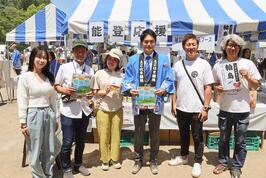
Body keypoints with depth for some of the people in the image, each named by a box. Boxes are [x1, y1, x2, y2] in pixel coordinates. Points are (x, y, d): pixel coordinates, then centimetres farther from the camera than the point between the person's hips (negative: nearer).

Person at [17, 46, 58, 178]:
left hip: (48, 115, 5)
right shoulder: (25, 77, -7)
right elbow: (22, 101, -8)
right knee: (35, 152, 7)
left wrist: (55, 117, 14)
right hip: (34, 115, -5)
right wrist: (23, 123, -10)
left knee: (50, 151, 14)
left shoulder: (49, 77, 9)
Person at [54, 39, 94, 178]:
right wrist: (65, 90, -20)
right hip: (68, 110, -3)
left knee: (81, 140, 17)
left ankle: (78, 164, 37)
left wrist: (91, 94, -10)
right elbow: (56, 86, 0)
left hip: (84, 110, 4)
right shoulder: (64, 67, -4)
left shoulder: (90, 70, 5)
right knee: (67, 142, 4)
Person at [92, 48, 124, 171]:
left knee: (116, 135, 8)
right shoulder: (99, 73, 1)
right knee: (104, 135, 5)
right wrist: (104, 92, -17)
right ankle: (105, 160, 20)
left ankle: (115, 159, 23)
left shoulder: (121, 75, 3)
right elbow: (94, 91, 1)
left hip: (117, 109, 1)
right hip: (103, 109, -1)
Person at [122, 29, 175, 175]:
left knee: (154, 133, 13)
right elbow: (127, 79, 2)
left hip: (156, 102, 0)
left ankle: (153, 161, 30)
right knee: (138, 133, 13)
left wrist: (163, 89, -18)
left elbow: (168, 79, 0)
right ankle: (138, 160, 30)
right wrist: (130, 89, -17)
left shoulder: (163, 59, 3)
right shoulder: (133, 60, 5)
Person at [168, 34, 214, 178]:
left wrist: (205, 107, -11)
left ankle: (197, 163, 24)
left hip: (197, 109, -3)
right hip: (181, 108, 4)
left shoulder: (204, 64, -6)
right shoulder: (178, 65, 4)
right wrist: (173, 104, 4)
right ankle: (183, 157, 38)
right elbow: (174, 86, 9)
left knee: (197, 137, 9)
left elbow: (208, 88, -7)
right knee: (184, 134, 19)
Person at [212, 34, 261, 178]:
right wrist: (217, 88, -9)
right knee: (223, 139, 15)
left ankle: (236, 166, 26)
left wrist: (248, 77, -15)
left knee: (240, 141, 9)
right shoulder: (218, 66, 2)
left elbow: (256, 86, 3)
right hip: (225, 109, 2)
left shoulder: (248, 64, -1)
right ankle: (223, 162, 34)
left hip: (242, 109, -1)